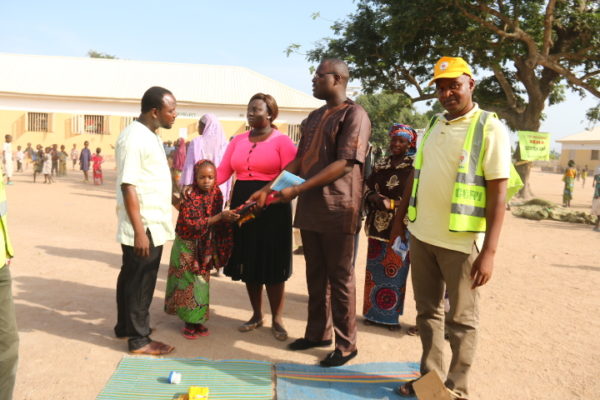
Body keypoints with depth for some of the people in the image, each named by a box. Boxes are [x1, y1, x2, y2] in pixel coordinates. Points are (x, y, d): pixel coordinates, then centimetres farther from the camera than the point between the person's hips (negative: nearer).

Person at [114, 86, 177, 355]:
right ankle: (139, 339, 16)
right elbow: (128, 186, -22)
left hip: (152, 224, 10)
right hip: (144, 228, -10)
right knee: (140, 282, 2)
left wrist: (175, 196, 29)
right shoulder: (134, 138, -18)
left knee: (131, 277, 20)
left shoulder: (150, 136, 11)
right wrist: (140, 231, -25)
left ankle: (125, 326, 35)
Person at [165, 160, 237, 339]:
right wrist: (220, 217, -31)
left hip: (206, 247, 5)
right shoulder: (190, 198, -18)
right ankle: (190, 322, 15)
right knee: (189, 283, 1)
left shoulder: (216, 193, -2)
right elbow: (194, 224, -25)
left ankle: (197, 320, 24)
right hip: (188, 246, -5)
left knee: (201, 282, 11)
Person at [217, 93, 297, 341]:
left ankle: (277, 320, 17)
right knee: (248, 263, 12)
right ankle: (256, 315, 29)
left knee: (272, 265, 1)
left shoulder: (282, 141, -4)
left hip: (272, 208, -5)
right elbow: (223, 171, 4)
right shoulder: (238, 140, 12)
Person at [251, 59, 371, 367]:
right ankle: (317, 333, 30)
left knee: (340, 278, 3)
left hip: (338, 210, -7)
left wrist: (298, 188, -21)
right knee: (315, 276, 15)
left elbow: (344, 164, -18)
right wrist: (269, 188, 8)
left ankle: (346, 344, 17)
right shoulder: (313, 118, 16)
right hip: (310, 208, 7)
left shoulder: (354, 114, -8)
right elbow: (299, 160, 17)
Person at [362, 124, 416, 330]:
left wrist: (391, 203, -20)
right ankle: (374, 311, 23)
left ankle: (391, 315, 17)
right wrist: (373, 197, -9)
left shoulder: (414, 166, -4)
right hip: (377, 225, 5)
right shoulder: (380, 164, 12)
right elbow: (367, 187, 13)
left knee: (395, 271, 3)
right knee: (374, 270, 10)